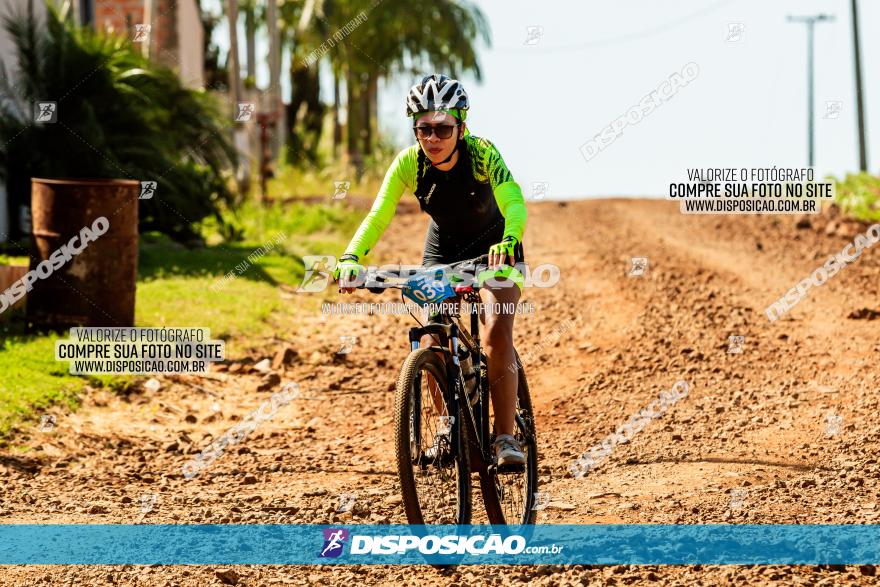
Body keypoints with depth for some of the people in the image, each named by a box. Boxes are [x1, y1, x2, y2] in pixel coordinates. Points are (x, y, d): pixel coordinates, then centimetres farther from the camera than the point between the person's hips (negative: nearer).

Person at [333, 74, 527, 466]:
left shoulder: (481, 154, -30)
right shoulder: (408, 163, -23)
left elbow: (515, 205, -42)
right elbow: (378, 216, -28)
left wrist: (508, 242, -63)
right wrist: (350, 258, -46)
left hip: (492, 246, -3)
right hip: (443, 248, 3)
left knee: (497, 334, -22)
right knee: (432, 343, -10)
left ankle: (505, 437, -18)